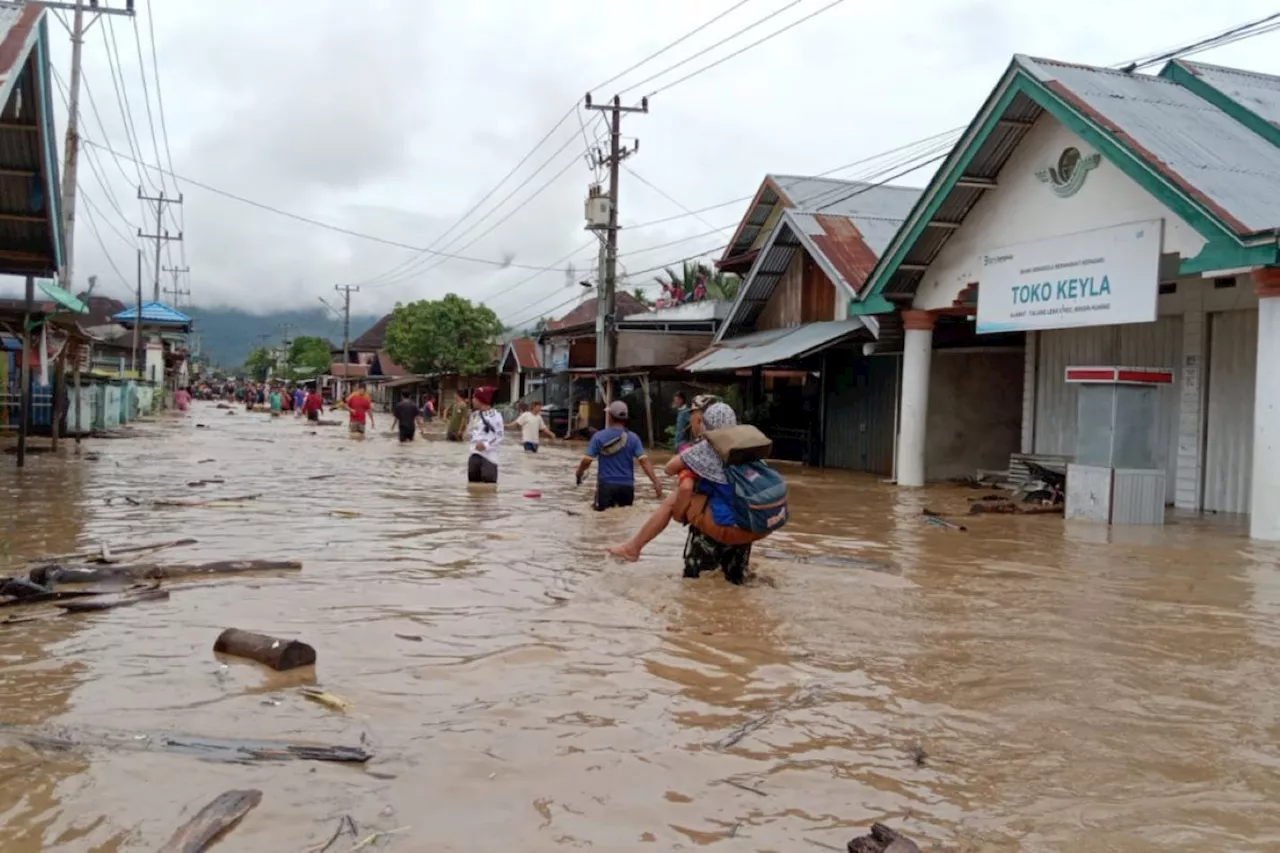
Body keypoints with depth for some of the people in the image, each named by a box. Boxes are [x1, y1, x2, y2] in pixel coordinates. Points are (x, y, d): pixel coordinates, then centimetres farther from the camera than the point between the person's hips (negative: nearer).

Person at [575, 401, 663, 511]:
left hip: (606, 484, -1)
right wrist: (656, 483, -11)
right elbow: (644, 461, -10)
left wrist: (579, 474, 15)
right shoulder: (633, 437, -2)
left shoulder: (599, 436, -4)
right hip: (627, 485, 1)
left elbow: (586, 460, -4)